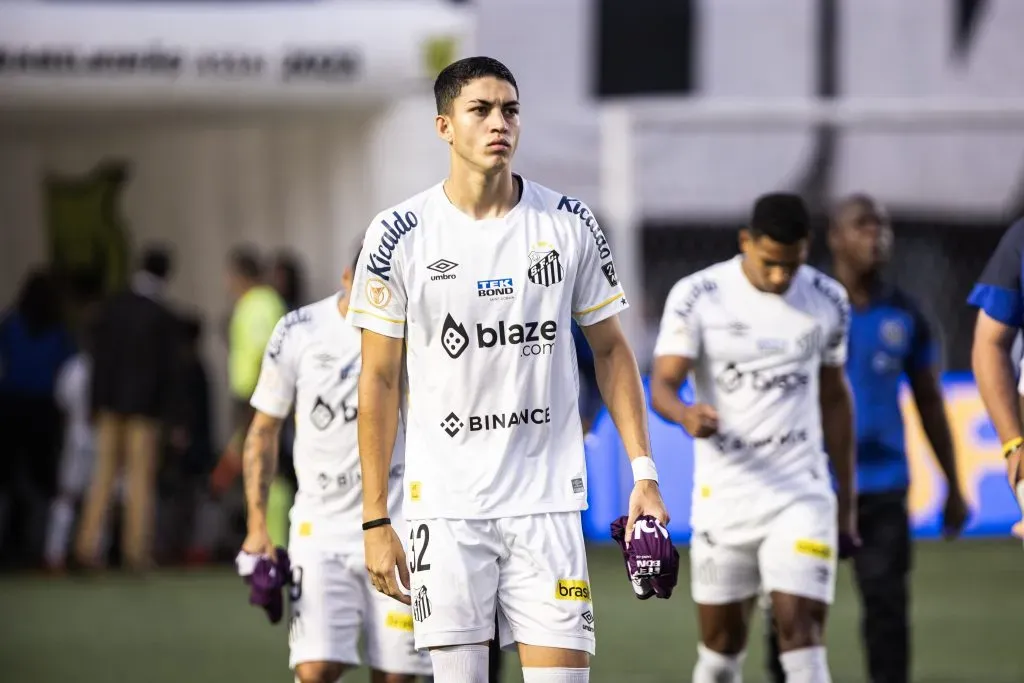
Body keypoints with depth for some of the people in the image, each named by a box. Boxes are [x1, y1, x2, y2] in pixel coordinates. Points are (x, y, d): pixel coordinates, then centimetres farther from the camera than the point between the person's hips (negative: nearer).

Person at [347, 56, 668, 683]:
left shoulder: (570, 224, 3)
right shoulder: (399, 236, -2)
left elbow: (610, 350, 11)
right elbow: (380, 380, 2)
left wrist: (643, 472, 1)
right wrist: (375, 519, -2)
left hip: (548, 501, 1)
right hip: (446, 505, -1)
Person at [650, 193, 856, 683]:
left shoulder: (828, 301, 4)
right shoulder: (697, 297, -6)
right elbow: (661, 385, -11)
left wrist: (847, 496, 16)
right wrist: (687, 415, -36)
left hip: (801, 494, 1)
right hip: (723, 494, -1)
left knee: (801, 630, -12)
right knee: (721, 641, 7)